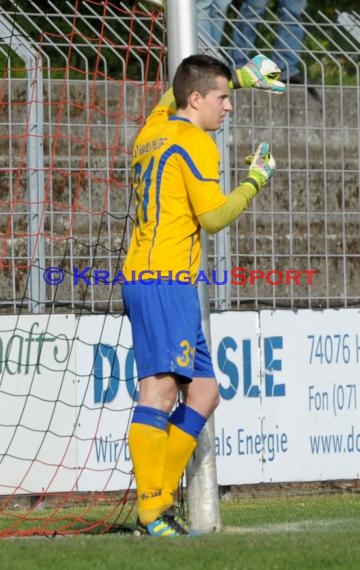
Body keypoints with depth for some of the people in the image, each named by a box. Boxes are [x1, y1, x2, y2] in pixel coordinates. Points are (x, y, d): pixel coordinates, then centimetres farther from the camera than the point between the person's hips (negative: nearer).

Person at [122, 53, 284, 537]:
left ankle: (160, 501, 7)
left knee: (203, 392, 12)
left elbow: (173, 94, 41)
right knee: (160, 387, -19)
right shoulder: (195, 142, -8)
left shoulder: (154, 129, 18)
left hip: (143, 278, 10)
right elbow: (212, 217, -11)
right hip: (165, 280, -10)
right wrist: (255, 180, 3)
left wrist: (238, 77, 42)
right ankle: (151, 511, -28)